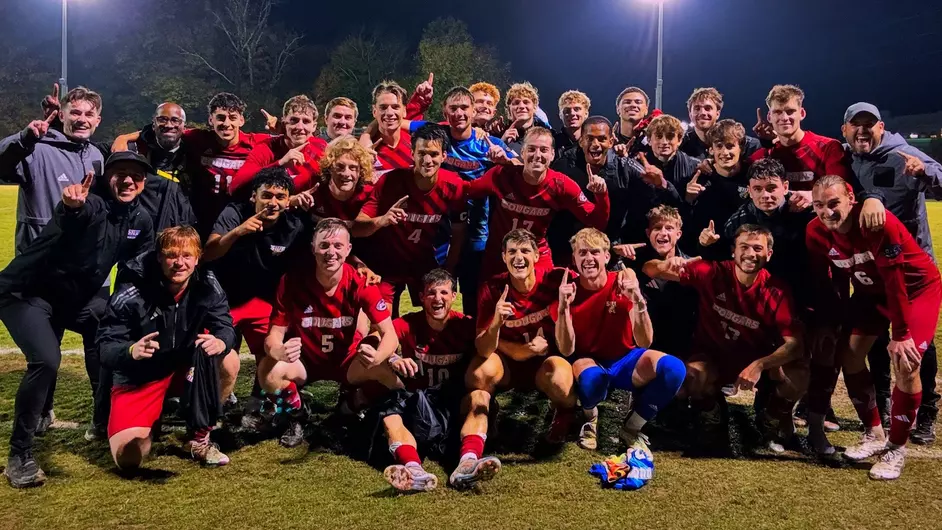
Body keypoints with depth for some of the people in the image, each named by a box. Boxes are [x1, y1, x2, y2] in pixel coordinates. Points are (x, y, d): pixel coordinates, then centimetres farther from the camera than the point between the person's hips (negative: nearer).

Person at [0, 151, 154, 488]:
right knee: (46, 360, -25)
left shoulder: (141, 222, -2)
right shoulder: (90, 206, -24)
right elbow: (70, 219, -49)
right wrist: (71, 207, -71)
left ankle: (103, 423, 18)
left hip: (75, 297, 8)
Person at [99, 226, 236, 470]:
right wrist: (131, 350, -44)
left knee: (208, 350, -31)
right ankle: (148, 423, 19)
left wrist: (221, 342, -38)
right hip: (139, 377, -3)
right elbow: (105, 347, -21)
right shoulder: (132, 292, -24)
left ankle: (200, 438, -15)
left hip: (185, 365, 3)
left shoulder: (207, 285, -15)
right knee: (128, 459, -18)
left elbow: (225, 326, -13)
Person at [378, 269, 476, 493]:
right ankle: (414, 469, -59)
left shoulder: (465, 325, -5)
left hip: (455, 403, 0)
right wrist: (392, 359, -43)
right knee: (389, 413, -30)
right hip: (416, 404, 0)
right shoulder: (408, 324, -5)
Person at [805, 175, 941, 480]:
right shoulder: (816, 233, -17)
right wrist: (832, 325, 0)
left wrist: (900, 335, -25)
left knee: (905, 363, -19)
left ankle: (897, 447, -1)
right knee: (848, 354, 0)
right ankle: (874, 435, 18)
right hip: (871, 290, 6)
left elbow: (895, 281, -29)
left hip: (917, 287, -6)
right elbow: (824, 283, -4)